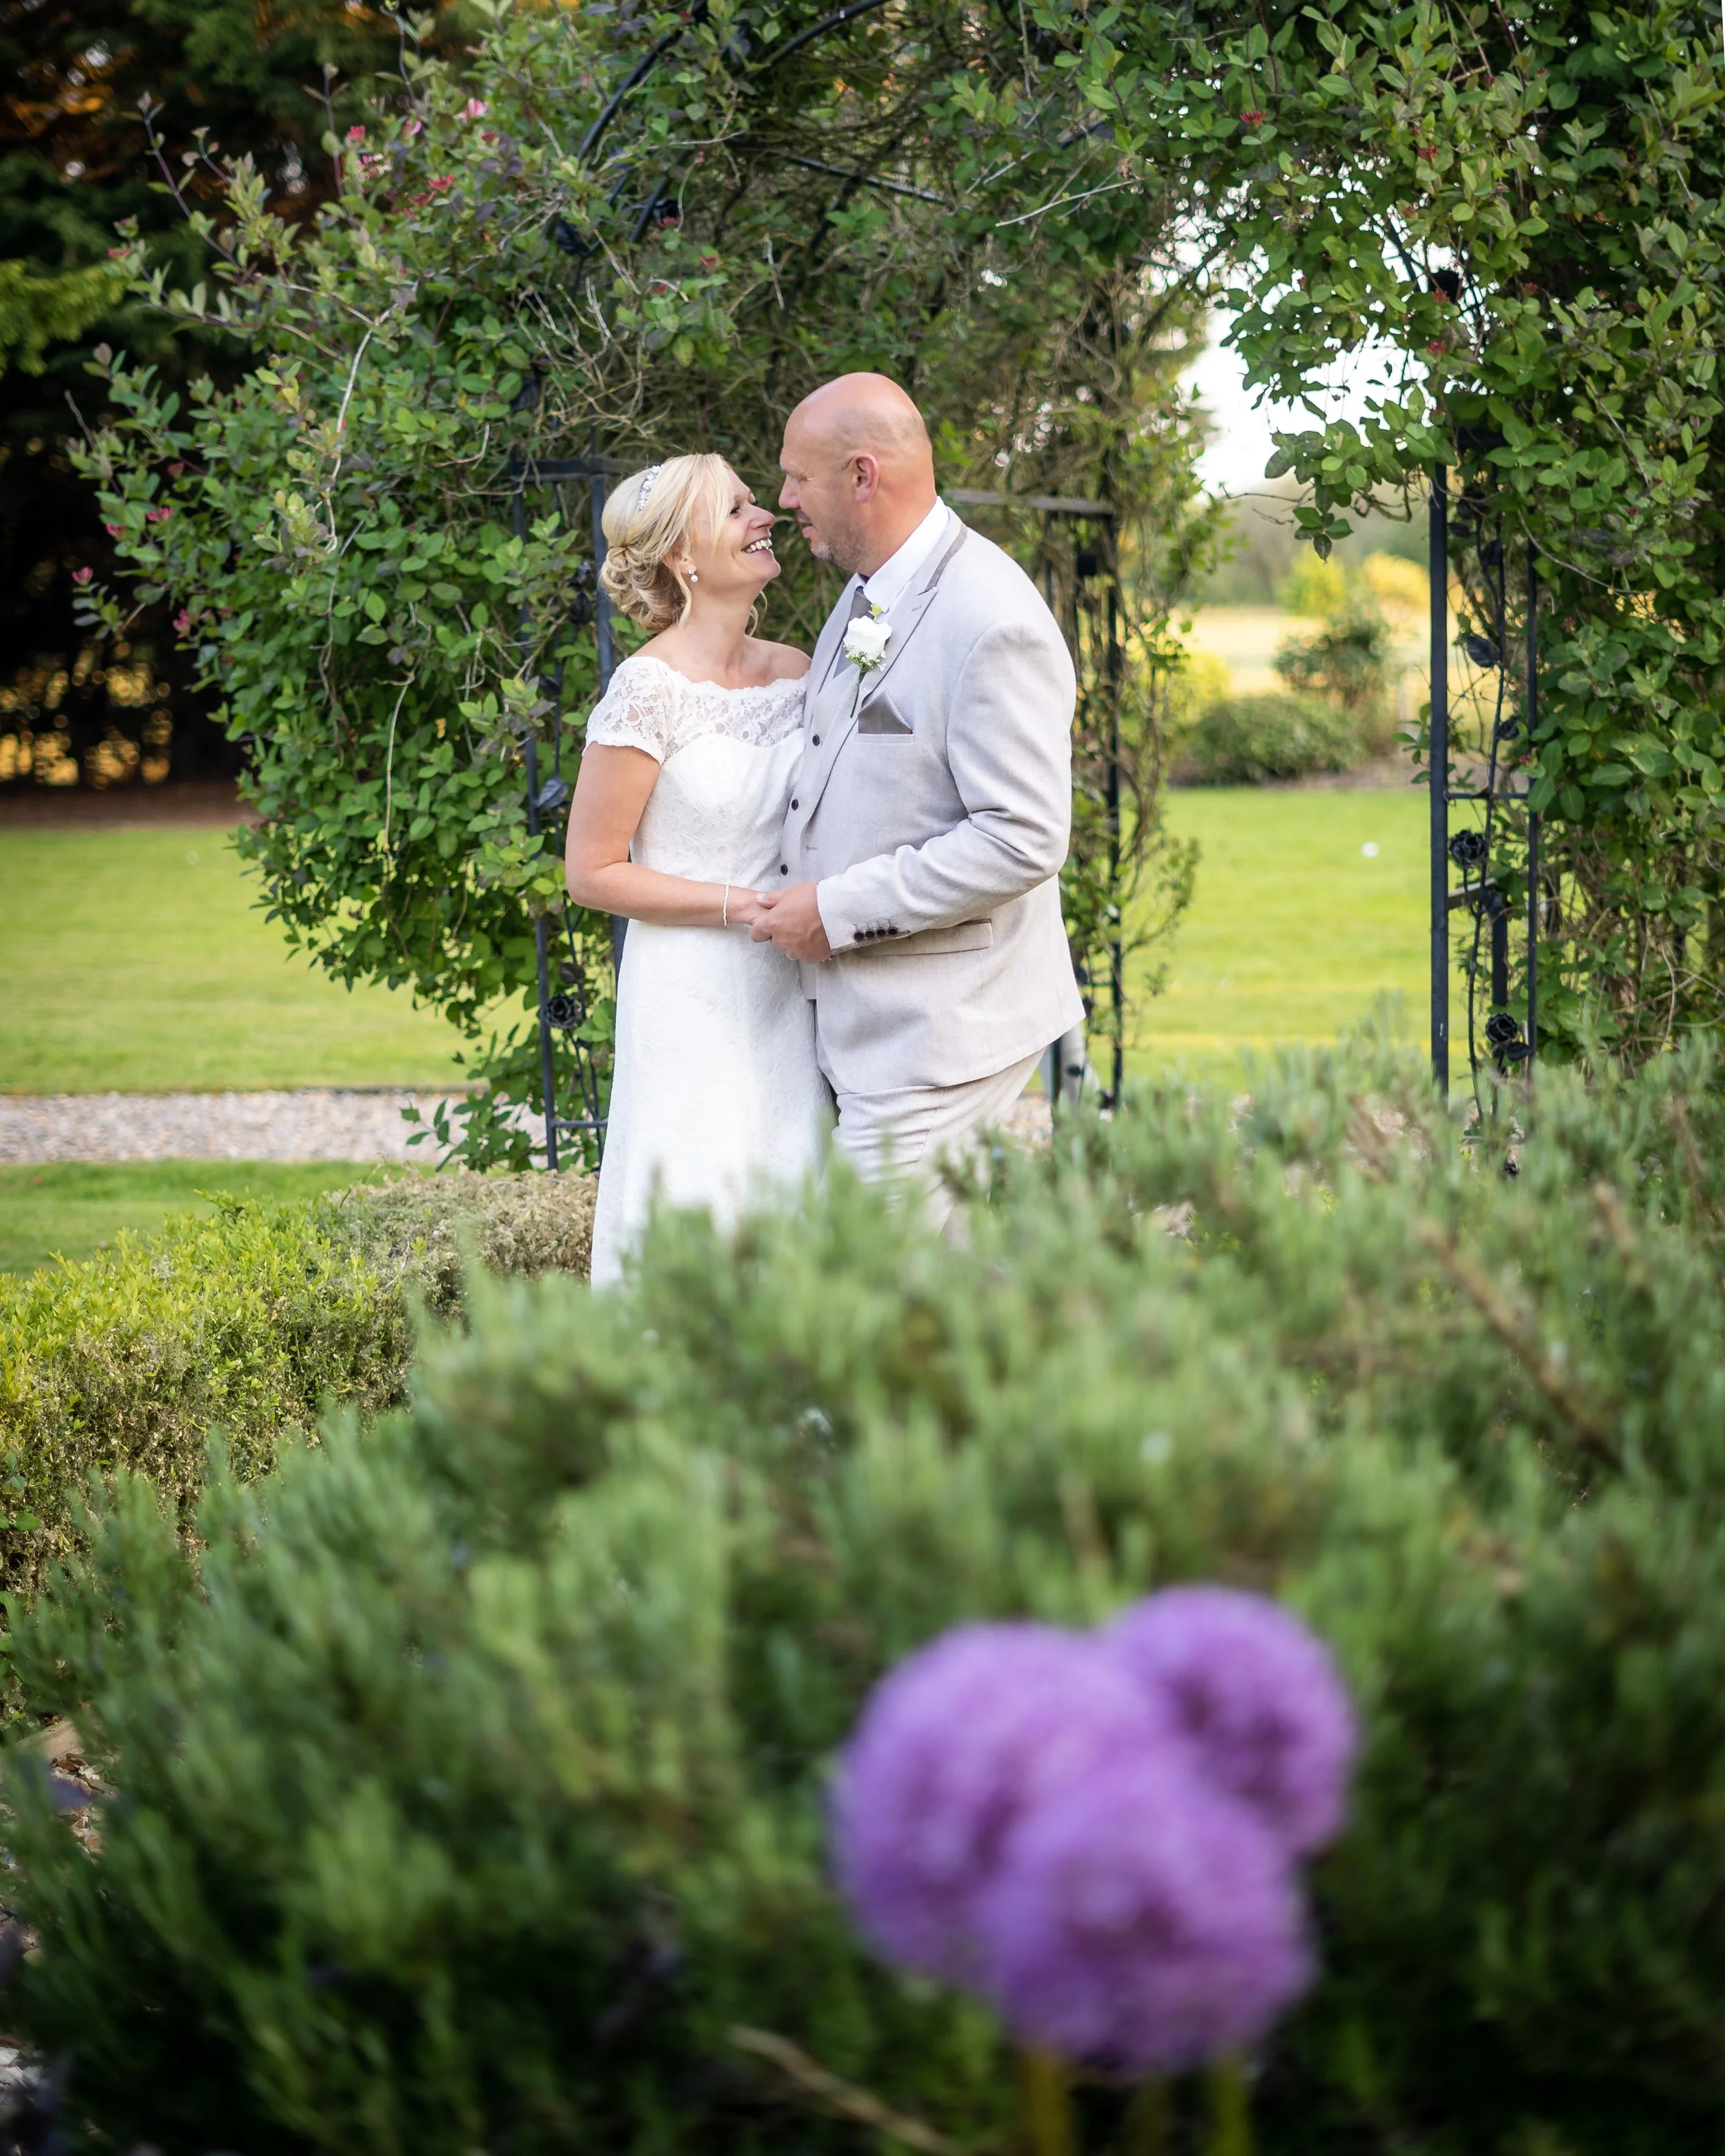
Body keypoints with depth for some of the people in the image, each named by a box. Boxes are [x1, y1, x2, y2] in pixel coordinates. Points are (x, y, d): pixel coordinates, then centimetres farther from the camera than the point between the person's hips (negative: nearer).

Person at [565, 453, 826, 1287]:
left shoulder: (795, 674, 7)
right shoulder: (650, 690, -11)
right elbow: (592, 872, -9)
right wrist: (741, 905, -14)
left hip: (787, 995, 6)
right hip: (691, 994, -6)